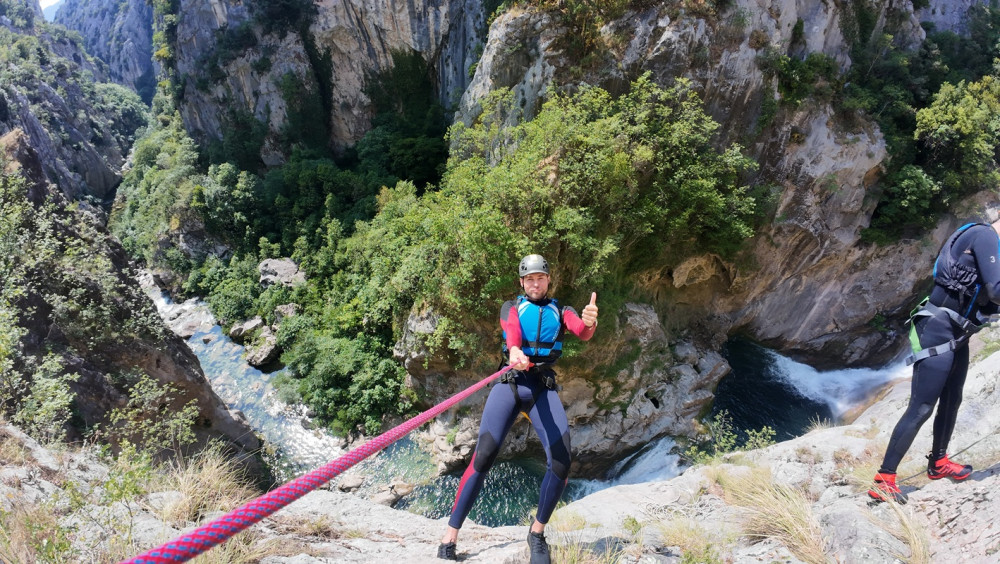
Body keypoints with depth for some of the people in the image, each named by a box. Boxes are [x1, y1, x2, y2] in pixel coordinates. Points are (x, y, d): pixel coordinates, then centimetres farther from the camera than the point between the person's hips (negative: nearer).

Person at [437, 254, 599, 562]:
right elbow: (511, 329, -12)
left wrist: (589, 322, -34)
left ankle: (537, 532, 5)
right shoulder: (511, 307, 12)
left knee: (561, 462, -15)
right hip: (510, 384, -1)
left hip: (544, 389, 1)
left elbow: (582, 332, -8)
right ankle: (450, 537, -7)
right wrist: (514, 350, -37)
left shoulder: (561, 311, 14)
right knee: (483, 457, -14)